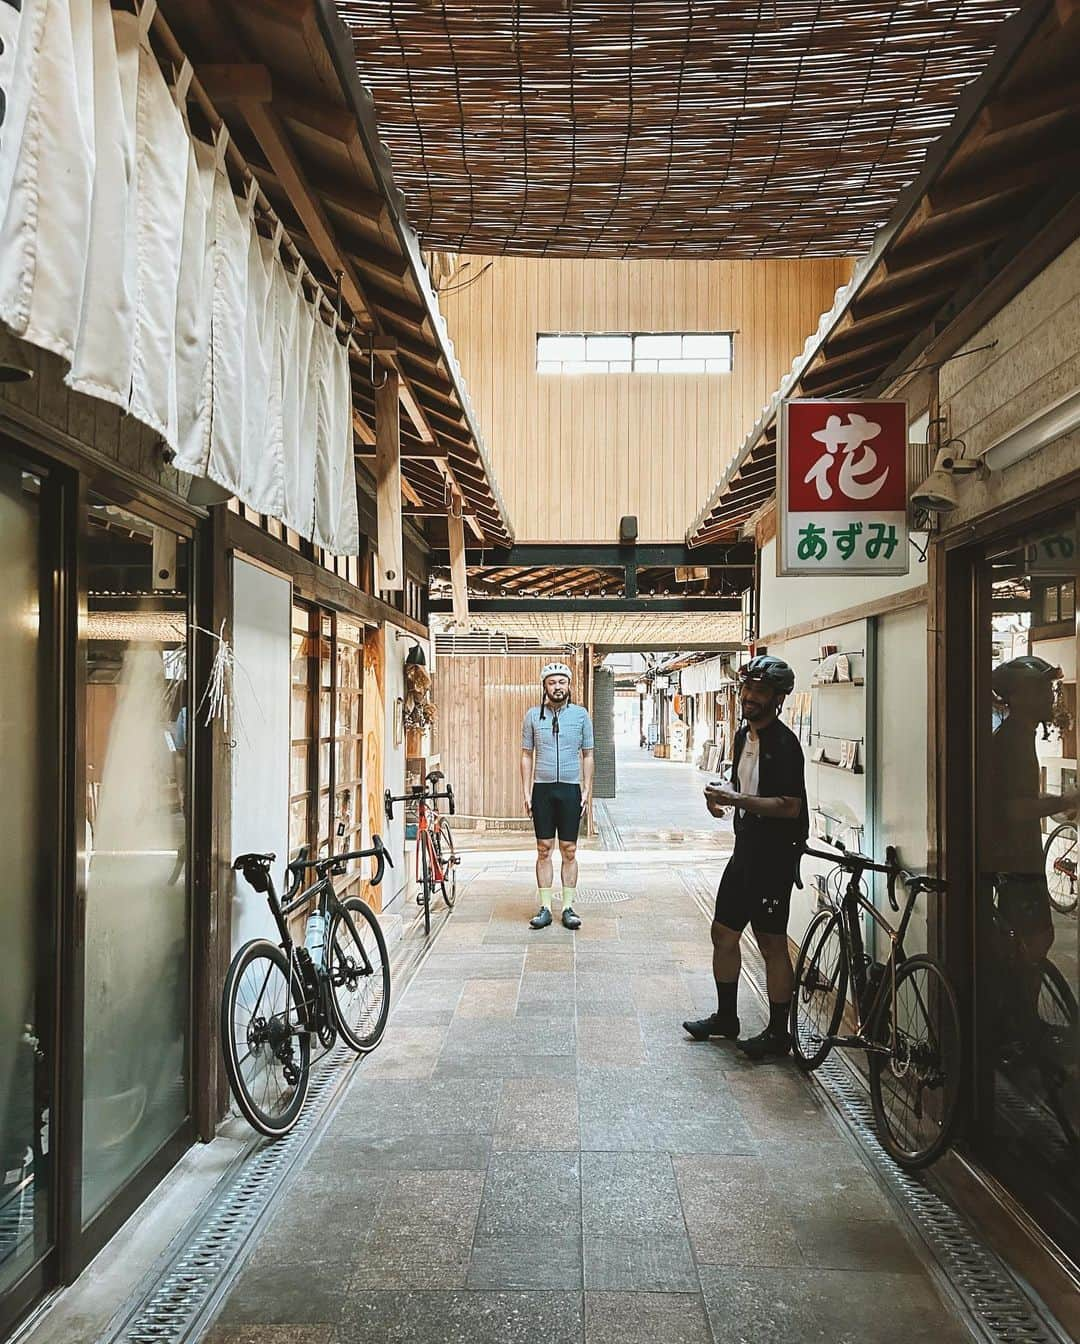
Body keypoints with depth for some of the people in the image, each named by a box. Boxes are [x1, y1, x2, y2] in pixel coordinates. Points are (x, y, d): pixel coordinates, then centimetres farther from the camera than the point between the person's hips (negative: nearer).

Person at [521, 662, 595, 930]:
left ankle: (568, 907, 10)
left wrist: (586, 791, 0)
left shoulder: (580, 714, 4)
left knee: (569, 850, 3)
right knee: (544, 849, 3)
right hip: (542, 788, 0)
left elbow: (587, 755, 7)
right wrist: (526, 793, 1)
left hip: (570, 789, 0)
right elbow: (527, 756, 7)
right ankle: (545, 908, 9)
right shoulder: (533, 715, 4)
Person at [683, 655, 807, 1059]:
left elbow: (790, 806, -23)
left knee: (772, 943, 0)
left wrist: (737, 800, -25)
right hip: (745, 848, 9)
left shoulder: (784, 744, -16)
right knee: (723, 933, 15)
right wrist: (721, 795, 4)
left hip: (774, 856, -9)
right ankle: (725, 1016, 30)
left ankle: (778, 1033, 14)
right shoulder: (742, 736, 11)